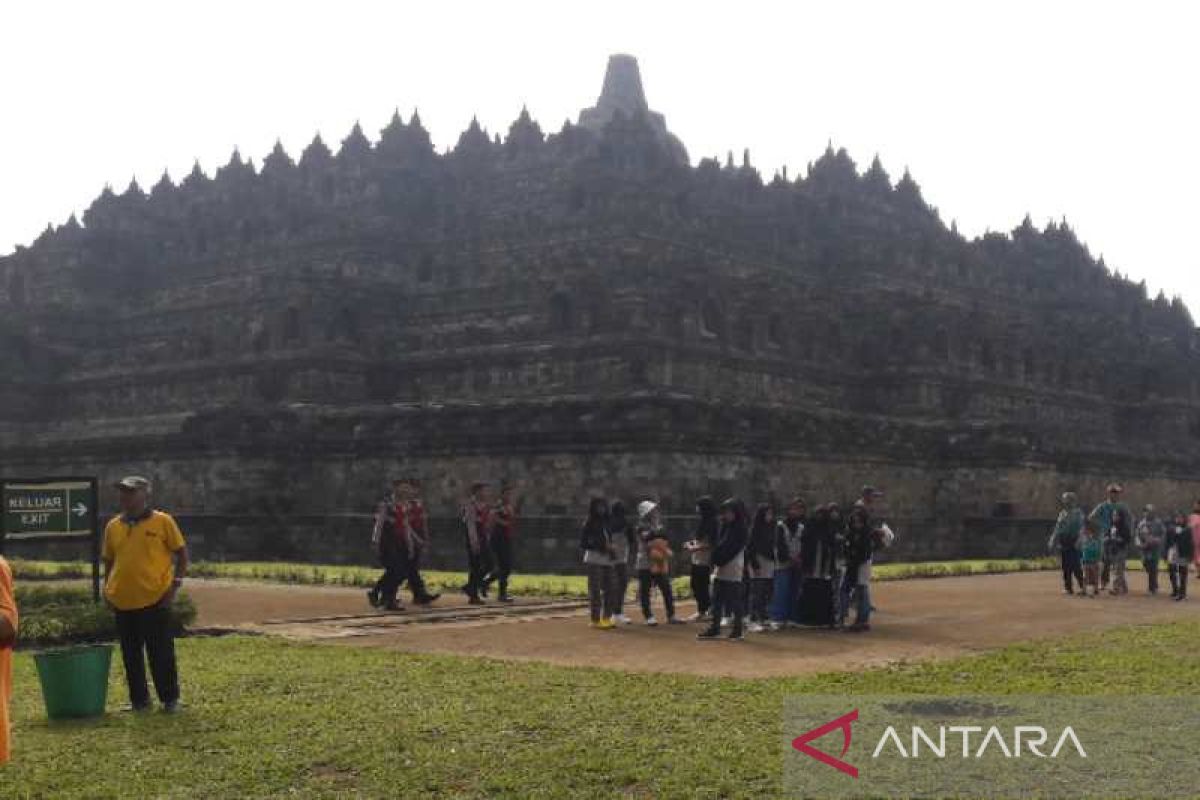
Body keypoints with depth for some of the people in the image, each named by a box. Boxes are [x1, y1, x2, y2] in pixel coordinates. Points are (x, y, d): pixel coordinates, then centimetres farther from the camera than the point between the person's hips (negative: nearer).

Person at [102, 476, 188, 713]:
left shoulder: (163, 522, -3)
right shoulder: (113, 526, 9)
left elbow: (182, 554, 0)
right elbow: (108, 560, 18)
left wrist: (175, 585, -7)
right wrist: (107, 589, 9)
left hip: (155, 599, -4)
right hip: (123, 601, 4)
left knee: (162, 652, 1)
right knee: (131, 654, 9)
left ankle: (170, 699, 12)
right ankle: (139, 700, 19)